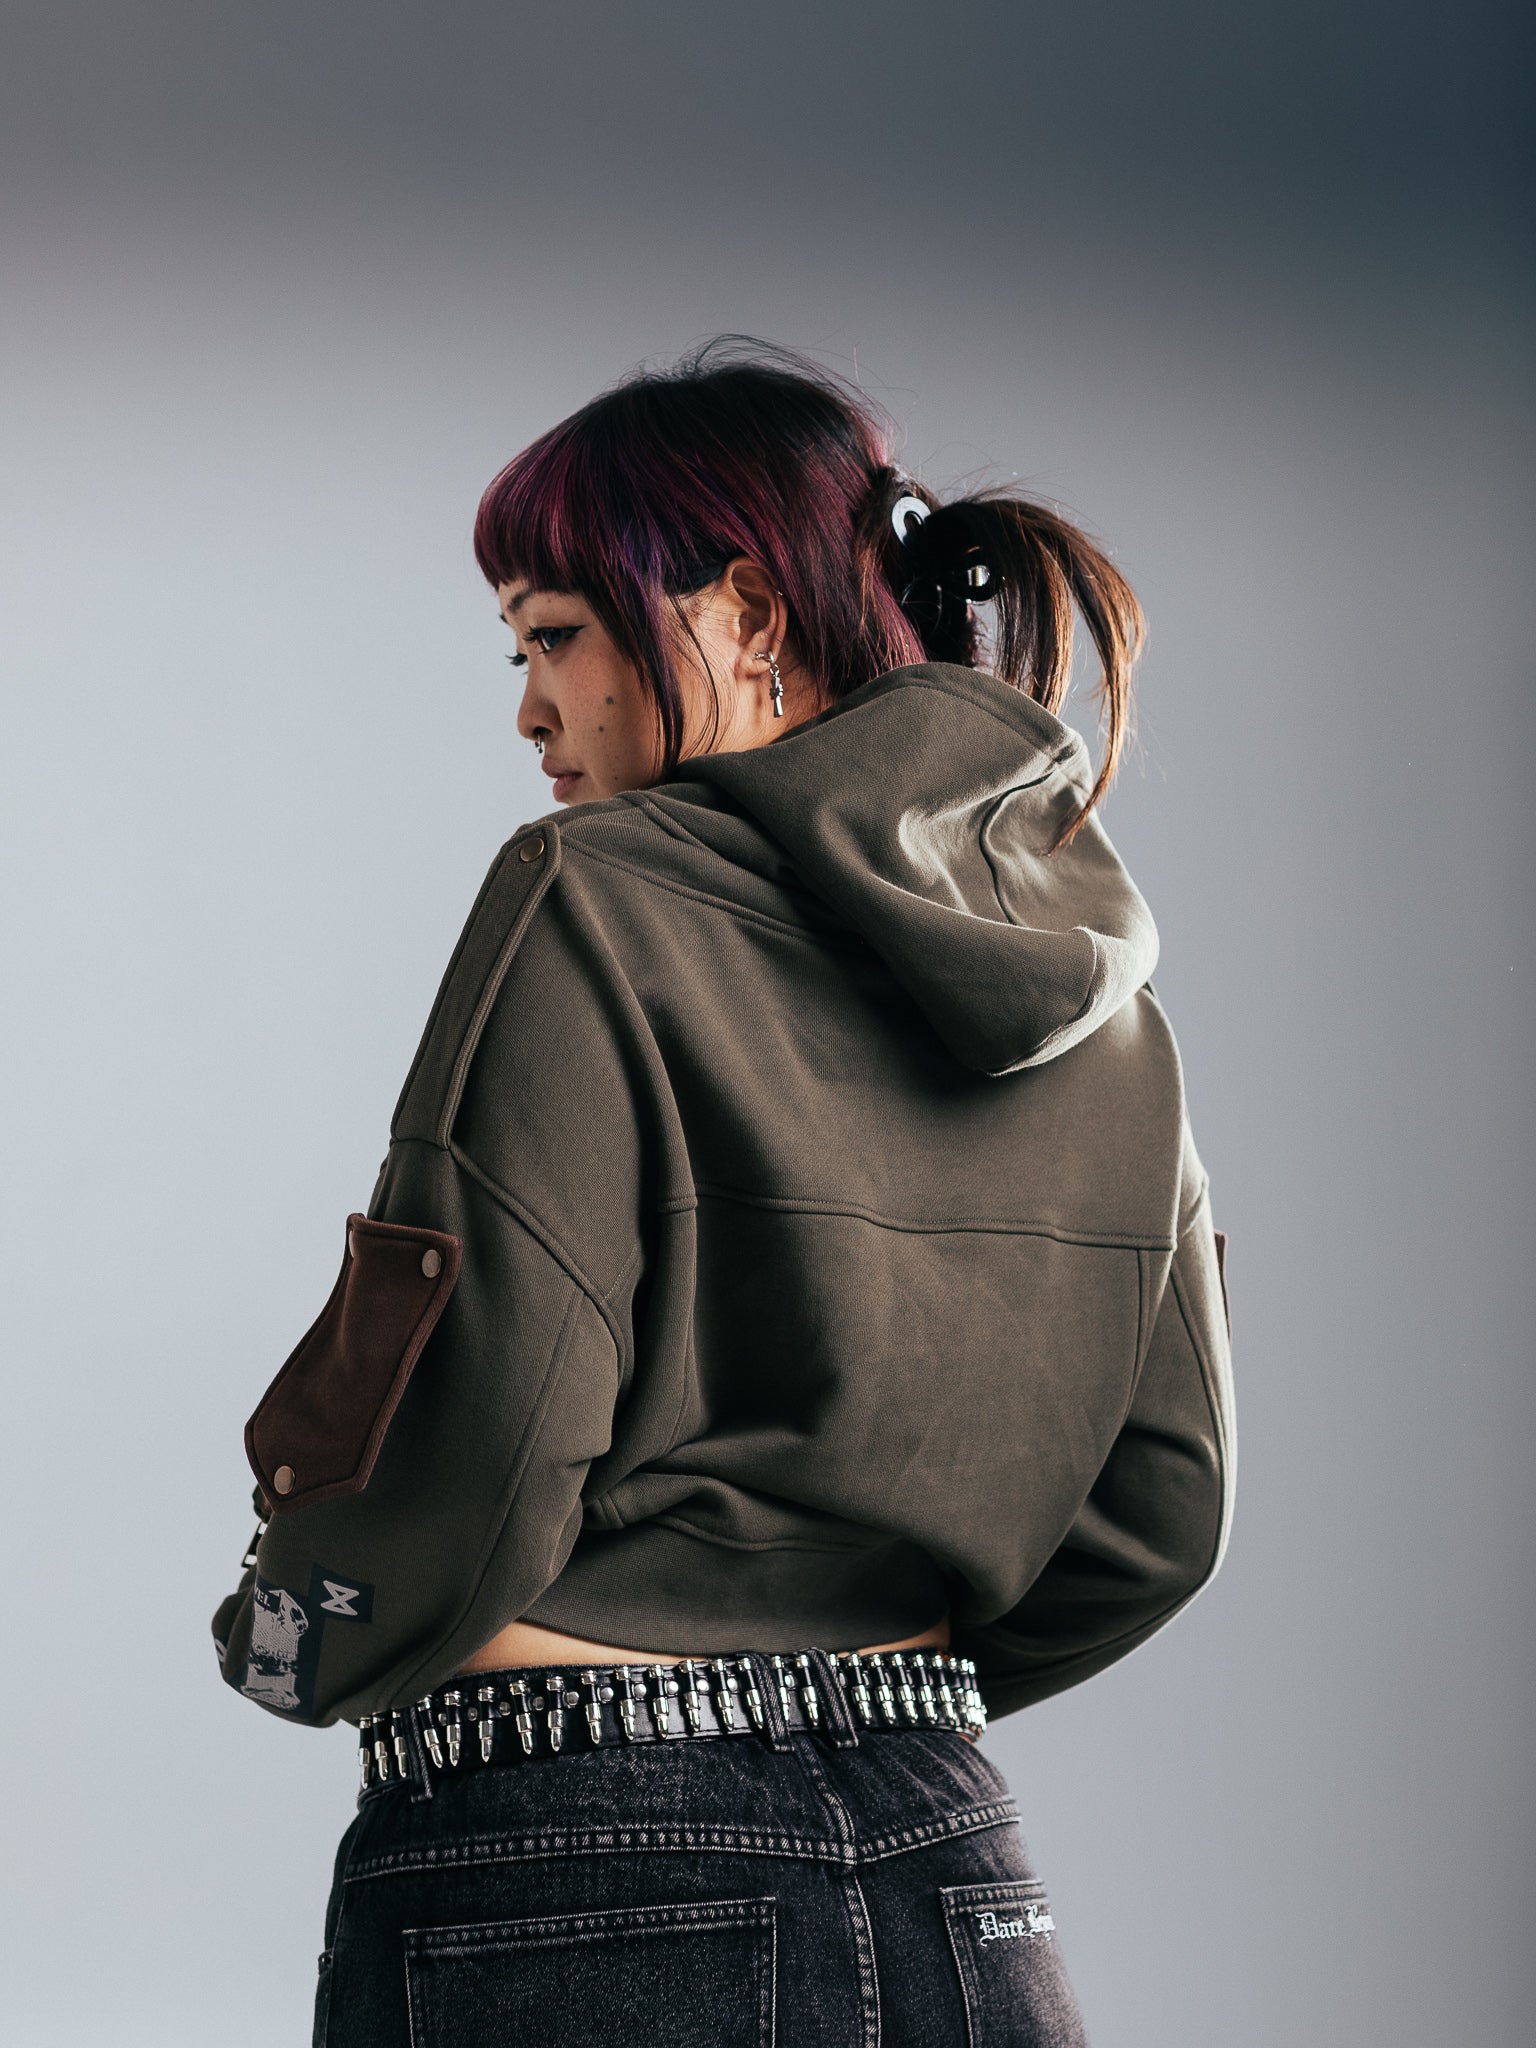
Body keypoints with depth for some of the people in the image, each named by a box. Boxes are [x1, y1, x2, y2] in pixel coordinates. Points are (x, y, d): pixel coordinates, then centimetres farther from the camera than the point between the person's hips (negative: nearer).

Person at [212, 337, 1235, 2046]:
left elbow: (461, 1471, -16)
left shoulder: (604, 902, -10)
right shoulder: (1094, 980, 9)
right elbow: (1160, 1512, 13)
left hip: (583, 1903, -6)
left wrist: (293, 1649, 3)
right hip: (957, 1887, 6)